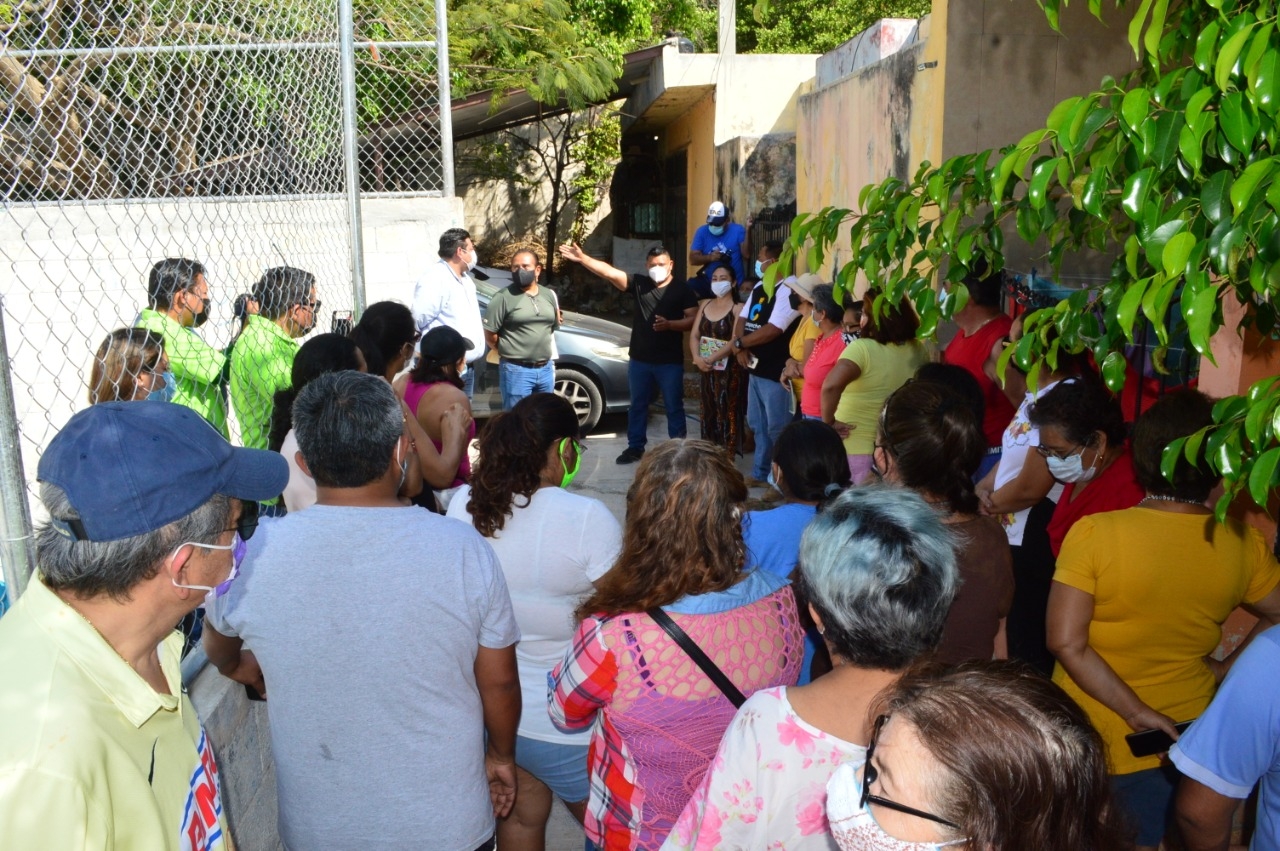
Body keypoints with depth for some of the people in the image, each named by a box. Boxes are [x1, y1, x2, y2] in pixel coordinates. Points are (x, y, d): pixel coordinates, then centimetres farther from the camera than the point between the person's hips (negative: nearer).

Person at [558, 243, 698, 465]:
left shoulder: (682, 290, -3)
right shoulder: (639, 283, 3)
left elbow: (693, 320, -7)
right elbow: (609, 272, -7)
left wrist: (669, 324, -23)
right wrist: (582, 258, -17)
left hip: (670, 361, -3)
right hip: (639, 359, 4)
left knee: (674, 407, 5)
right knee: (637, 405, 13)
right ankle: (635, 447, 25)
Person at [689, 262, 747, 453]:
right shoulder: (705, 305, 11)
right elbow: (694, 335, 7)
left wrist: (711, 358, -22)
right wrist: (697, 358, -11)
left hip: (729, 370, -6)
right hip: (707, 370, 6)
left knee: (727, 415, -4)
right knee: (709, 414, 12)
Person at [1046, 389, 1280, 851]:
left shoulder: (1094, 532, -23)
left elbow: (1066, 643, -25)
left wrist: (1136, 712, -18)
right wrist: (1225, 671, 6)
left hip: (1091, 740, -3)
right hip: (1183, 742, 3)